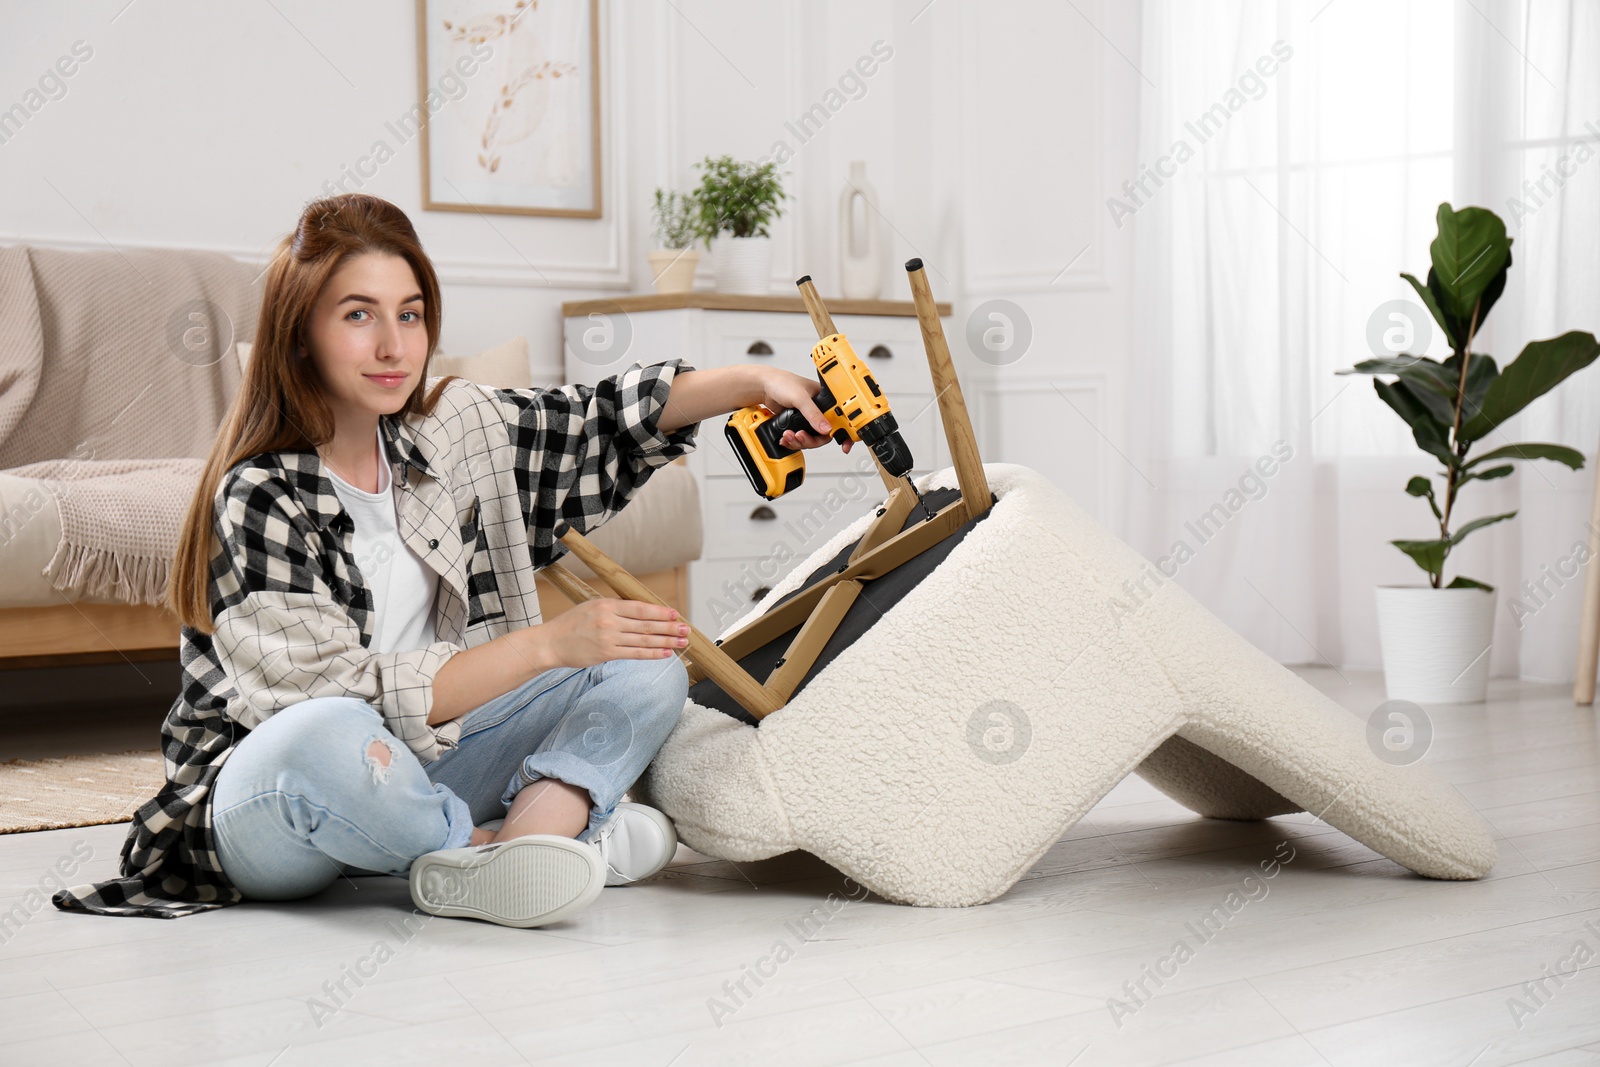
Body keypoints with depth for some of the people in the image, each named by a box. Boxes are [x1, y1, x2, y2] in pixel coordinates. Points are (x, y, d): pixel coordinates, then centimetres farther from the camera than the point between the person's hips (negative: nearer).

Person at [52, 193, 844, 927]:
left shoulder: (452, 427, 0)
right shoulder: (260, 501, -18)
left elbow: (601, 423, 13)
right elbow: (353, 701, -24)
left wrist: (751, 383, 0)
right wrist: (547, 644, -28)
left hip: (423, 764, 7)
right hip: (265, 795, -7)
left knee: (647, 668, -3)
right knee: (330, 740, -41)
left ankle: (530, 837, -27)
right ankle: (560, 828, -16)